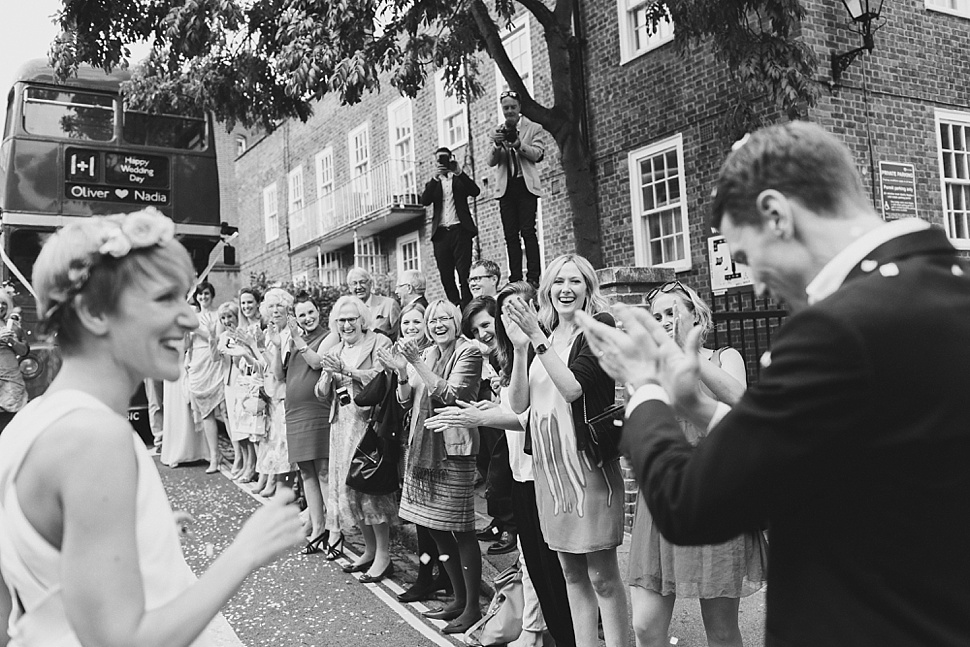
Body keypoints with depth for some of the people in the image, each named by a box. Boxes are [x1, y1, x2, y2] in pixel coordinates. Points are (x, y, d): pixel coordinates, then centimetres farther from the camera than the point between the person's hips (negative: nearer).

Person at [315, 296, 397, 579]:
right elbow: (322, 393, 14)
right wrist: (329, 375, -7)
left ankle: (383, 556, 0)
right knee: (348, 486, 7)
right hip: (342, 425, 7)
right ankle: (369, 550, 21)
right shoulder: (336, 351, 18)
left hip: (369, 421, -7)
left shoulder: (378, 343, -2)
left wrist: (347, 371, -22)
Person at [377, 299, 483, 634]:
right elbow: (406, 400, 11)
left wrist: (416, 363, -21)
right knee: (436, 529, 13)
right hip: (423, 446, 7)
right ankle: (459, 599, 28)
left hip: (454, 448, -7)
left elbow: (451, 395, -18)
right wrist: (402, 370, -7)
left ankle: (473, 607, 12)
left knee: (461, 531, -1)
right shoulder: (426, 354, 13)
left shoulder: (469, 352, -7)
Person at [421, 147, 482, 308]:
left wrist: (459, 172, -11)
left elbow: (475, 191, -4)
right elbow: (424, 201, 0)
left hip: (460, 230, -2)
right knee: (446, 276, -1)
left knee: (464, 273, -11)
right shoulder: (433, 183, 19)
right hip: (441, 233, 2)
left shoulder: (460, 179, 15)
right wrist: (434, 179, -10)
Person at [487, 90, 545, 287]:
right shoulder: (497, 132, 15)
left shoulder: (534, 128, 9)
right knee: (511, 235, -1)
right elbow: (491, 162, 6)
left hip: (526, 185, -3)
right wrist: (497, 146, -14)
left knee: (528, 231, -12)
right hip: (506, 187, 3)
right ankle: (515, 280, -1)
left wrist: (519, 145, -19)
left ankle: (533, 277, -13)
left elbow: (538, 154, -3)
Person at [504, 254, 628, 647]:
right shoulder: (542, 333, 11)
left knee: (602, 574, 0)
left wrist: (538, 339, -22)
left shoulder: (599, 327, -5)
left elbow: (573, 387, -18)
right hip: (547, 463, 6)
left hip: (589, 462, -6)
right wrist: (520, 348, -9)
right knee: (572, 574, 14)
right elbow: (519, 403, 3)